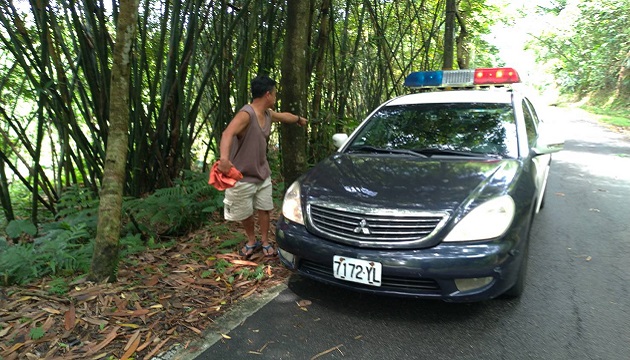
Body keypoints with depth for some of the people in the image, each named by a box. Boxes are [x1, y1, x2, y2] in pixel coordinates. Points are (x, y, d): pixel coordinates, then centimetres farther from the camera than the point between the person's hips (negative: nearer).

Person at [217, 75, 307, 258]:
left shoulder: (268, 114, 3)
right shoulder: (246, 114, -25)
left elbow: (284, 116, 27)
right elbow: (228, 133, -43)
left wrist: (299, 119, 46)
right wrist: (224, 157, -62)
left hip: (263, 174, 7)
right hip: (242, 177, -7)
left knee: (264, 209, 12)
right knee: (245, 214, 10)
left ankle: (265, 242, 30)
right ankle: (251, 241, 35)